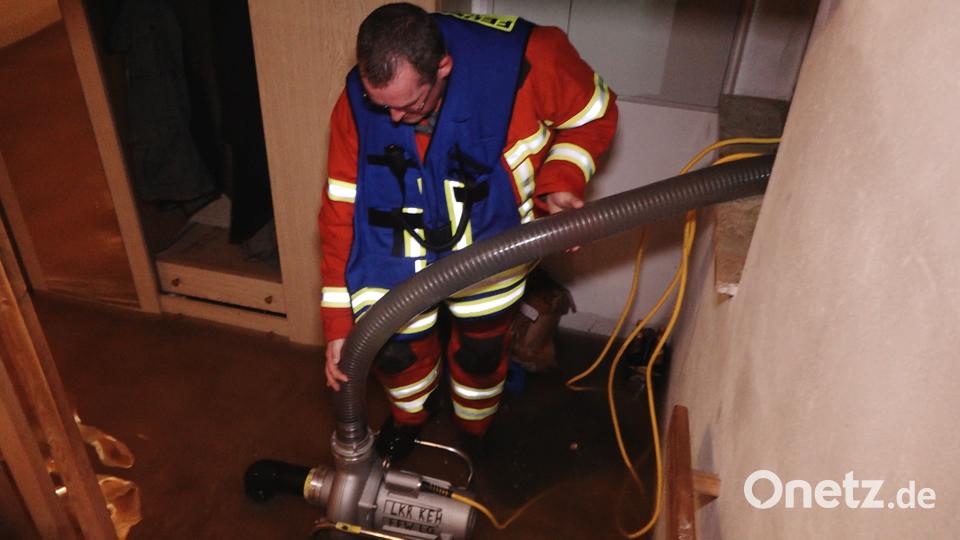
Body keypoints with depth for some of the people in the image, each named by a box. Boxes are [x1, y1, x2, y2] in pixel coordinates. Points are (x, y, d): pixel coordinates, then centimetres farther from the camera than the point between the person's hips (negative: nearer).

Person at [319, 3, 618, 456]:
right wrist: (338, 322, -14)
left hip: (491, 242, -1)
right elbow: (341, 212, -15)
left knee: (480, 352, 13)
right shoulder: (357, 105, -22)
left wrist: (561, 182, -29)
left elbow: (595, 113, -11)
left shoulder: (524, 58, -31)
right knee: (391, 348, 9)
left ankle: (474, 434, 49)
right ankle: (410, 416, 47)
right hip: (399, 254, 2)